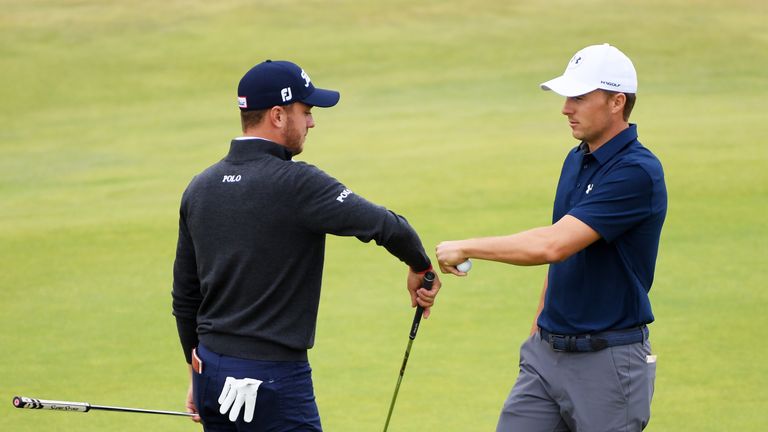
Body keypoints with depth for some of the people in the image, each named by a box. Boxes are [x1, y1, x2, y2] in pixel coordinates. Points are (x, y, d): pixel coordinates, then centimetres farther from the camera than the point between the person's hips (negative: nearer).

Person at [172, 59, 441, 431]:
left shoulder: (199, 188, 8)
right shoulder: (296, 184, -14)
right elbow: (387, 226, -20)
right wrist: (420, 267, 0)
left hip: (211, 373, 7)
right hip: (273, 380, -7)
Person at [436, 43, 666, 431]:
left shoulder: (637, 173, -18)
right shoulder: (576, 161, 11)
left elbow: (553, 245, -26)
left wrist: (466, 247, -18)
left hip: (608, 361, -8)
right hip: (547, 353, 8)